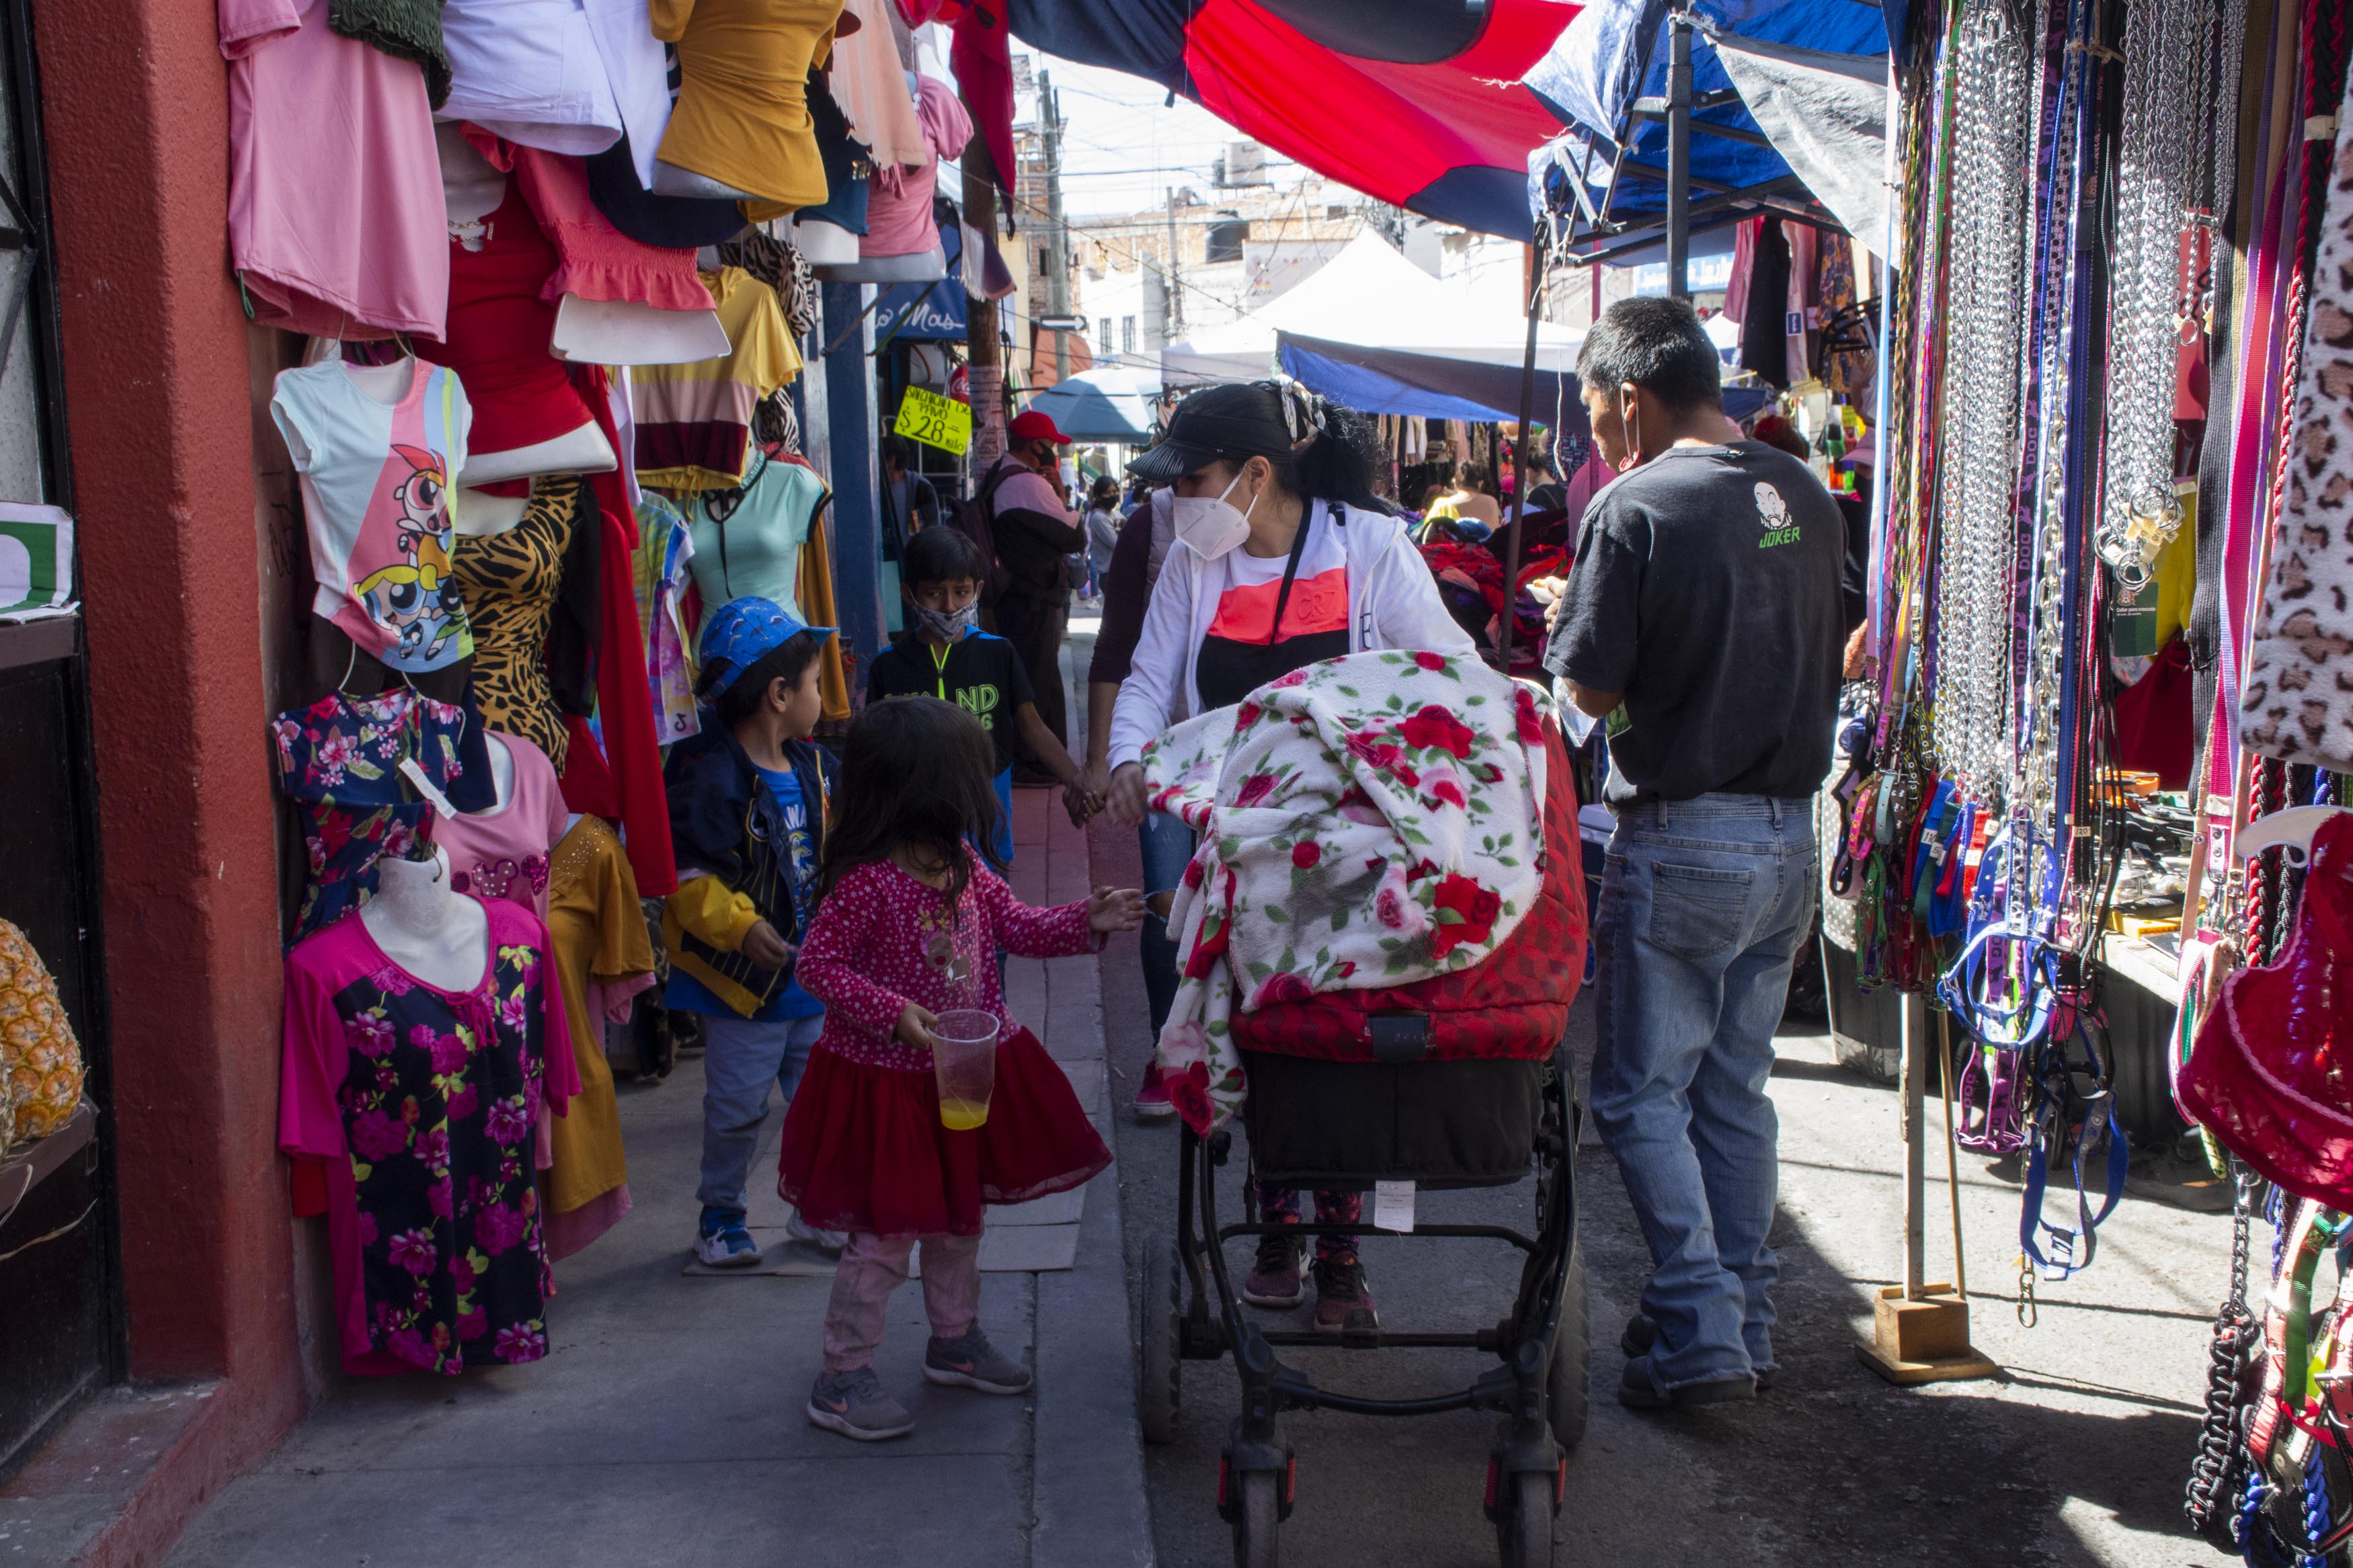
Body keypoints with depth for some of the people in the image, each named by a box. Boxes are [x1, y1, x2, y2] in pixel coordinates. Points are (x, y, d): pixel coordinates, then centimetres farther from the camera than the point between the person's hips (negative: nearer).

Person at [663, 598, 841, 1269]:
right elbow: (686, 873, -21)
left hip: (812, 976, 7)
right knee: (737, 1108, 6)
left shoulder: (812, 767, 7)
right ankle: (721, 1216, 24)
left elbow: (833, 855, 20)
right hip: (742, 984, -7)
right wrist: (739, 926, -26)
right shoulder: (712, 776, -19)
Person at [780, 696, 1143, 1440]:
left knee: (959, 1214, 21)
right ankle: (842, 1376, 13)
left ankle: (956, 1339, 40)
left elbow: (1019, 926, 11)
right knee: (887, 1232, -2)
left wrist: (1086, 920, -4)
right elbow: (818, 963, -20)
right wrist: (894, 1012, -29)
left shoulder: (963, 866, 0)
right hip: (885, 1082, -8)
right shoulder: (866, 881, -24)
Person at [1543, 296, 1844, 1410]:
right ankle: (1743, 1321, 24)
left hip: (1681, 841, -7)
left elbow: (1588, 688, -12)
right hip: (1790, 835, 7)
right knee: (1736, 1090, 16)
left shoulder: (1636, 509, -15)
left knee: (1643, 1095, 4)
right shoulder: (1806, 499, 7)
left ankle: (1699, 1337, 4)